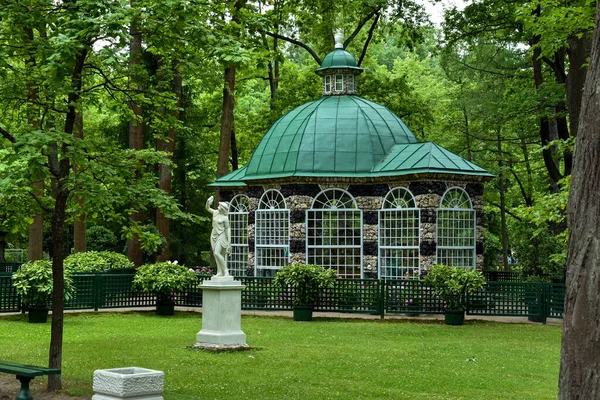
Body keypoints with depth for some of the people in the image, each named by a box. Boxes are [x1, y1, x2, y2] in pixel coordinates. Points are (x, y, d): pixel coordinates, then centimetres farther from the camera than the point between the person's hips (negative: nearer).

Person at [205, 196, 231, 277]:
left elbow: (228, 229, -8)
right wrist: (208, 202, -4)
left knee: (217, 253, -19)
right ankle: (220, 272, 6)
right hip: (214, 235, 7)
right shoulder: (215, 212, 6)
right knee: (217, 255, 4)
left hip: (221, 236, -7)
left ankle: (225, 271, -10)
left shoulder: (225, 218, -11)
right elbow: (207, 208, 18)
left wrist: (229, 241, -11)